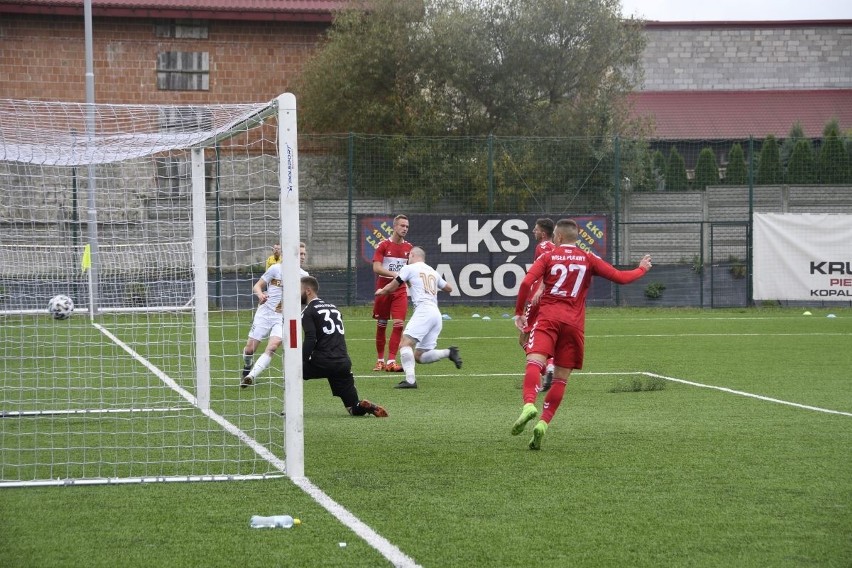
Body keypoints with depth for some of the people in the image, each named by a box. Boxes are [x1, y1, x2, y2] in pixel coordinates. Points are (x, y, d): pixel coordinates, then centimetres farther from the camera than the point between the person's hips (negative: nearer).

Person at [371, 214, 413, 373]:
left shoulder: (409, 247, 6)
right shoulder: (383, 245, -5)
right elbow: (376, 268, -13)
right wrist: (394, 274, -25)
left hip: (400, 290, 2)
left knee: (398, 324, -11)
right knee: (381, 325, 6)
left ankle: (391, 361, -11)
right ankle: (380, 360, 18)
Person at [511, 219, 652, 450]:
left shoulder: (548, 257, 9)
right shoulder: (589, 259, 13)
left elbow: (527, 283, -4)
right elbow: (619, 277, 9)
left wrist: (519, 312, 6)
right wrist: (642, 269, 28)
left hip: (548, 317, -2)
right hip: (574, 323, 2)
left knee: (535, 361, -18)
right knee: (561, 378, 7)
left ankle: (529, 404, -46)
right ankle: (543, 423, -4)